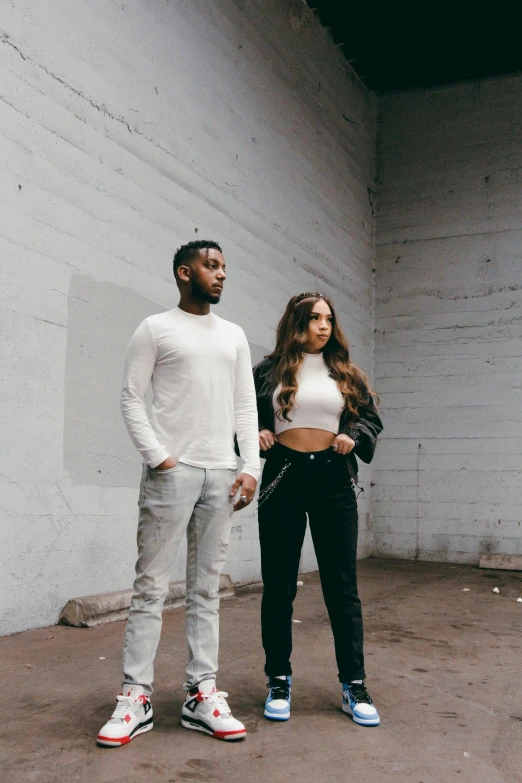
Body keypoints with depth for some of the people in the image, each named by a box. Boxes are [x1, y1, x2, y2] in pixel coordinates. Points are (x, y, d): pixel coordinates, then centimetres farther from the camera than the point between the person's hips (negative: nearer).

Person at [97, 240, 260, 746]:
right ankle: (136, 696, 7)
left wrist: (250, 467, 2)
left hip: (221, 474, 4)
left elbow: (246, 406, 13)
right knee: (151, 585, -1)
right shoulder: (156, 329, 4)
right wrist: (158, 456, -11)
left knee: (206, 588, 7)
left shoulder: (234, 336, 17)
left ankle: (201, 694, 14)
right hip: (171, 471, -4)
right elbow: (131, 398, -2)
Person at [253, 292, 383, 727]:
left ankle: (354, 685, 15)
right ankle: (279, 682, 19)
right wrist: (256, 435, -7)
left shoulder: (347, 373, 10)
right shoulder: (269, 371, 4)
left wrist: (354, 436, -4)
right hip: (283, 479, -1)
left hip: (333, 479, 1)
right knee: (279, 585, 5)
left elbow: (373, 417, 15)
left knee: (342, 586, 4)